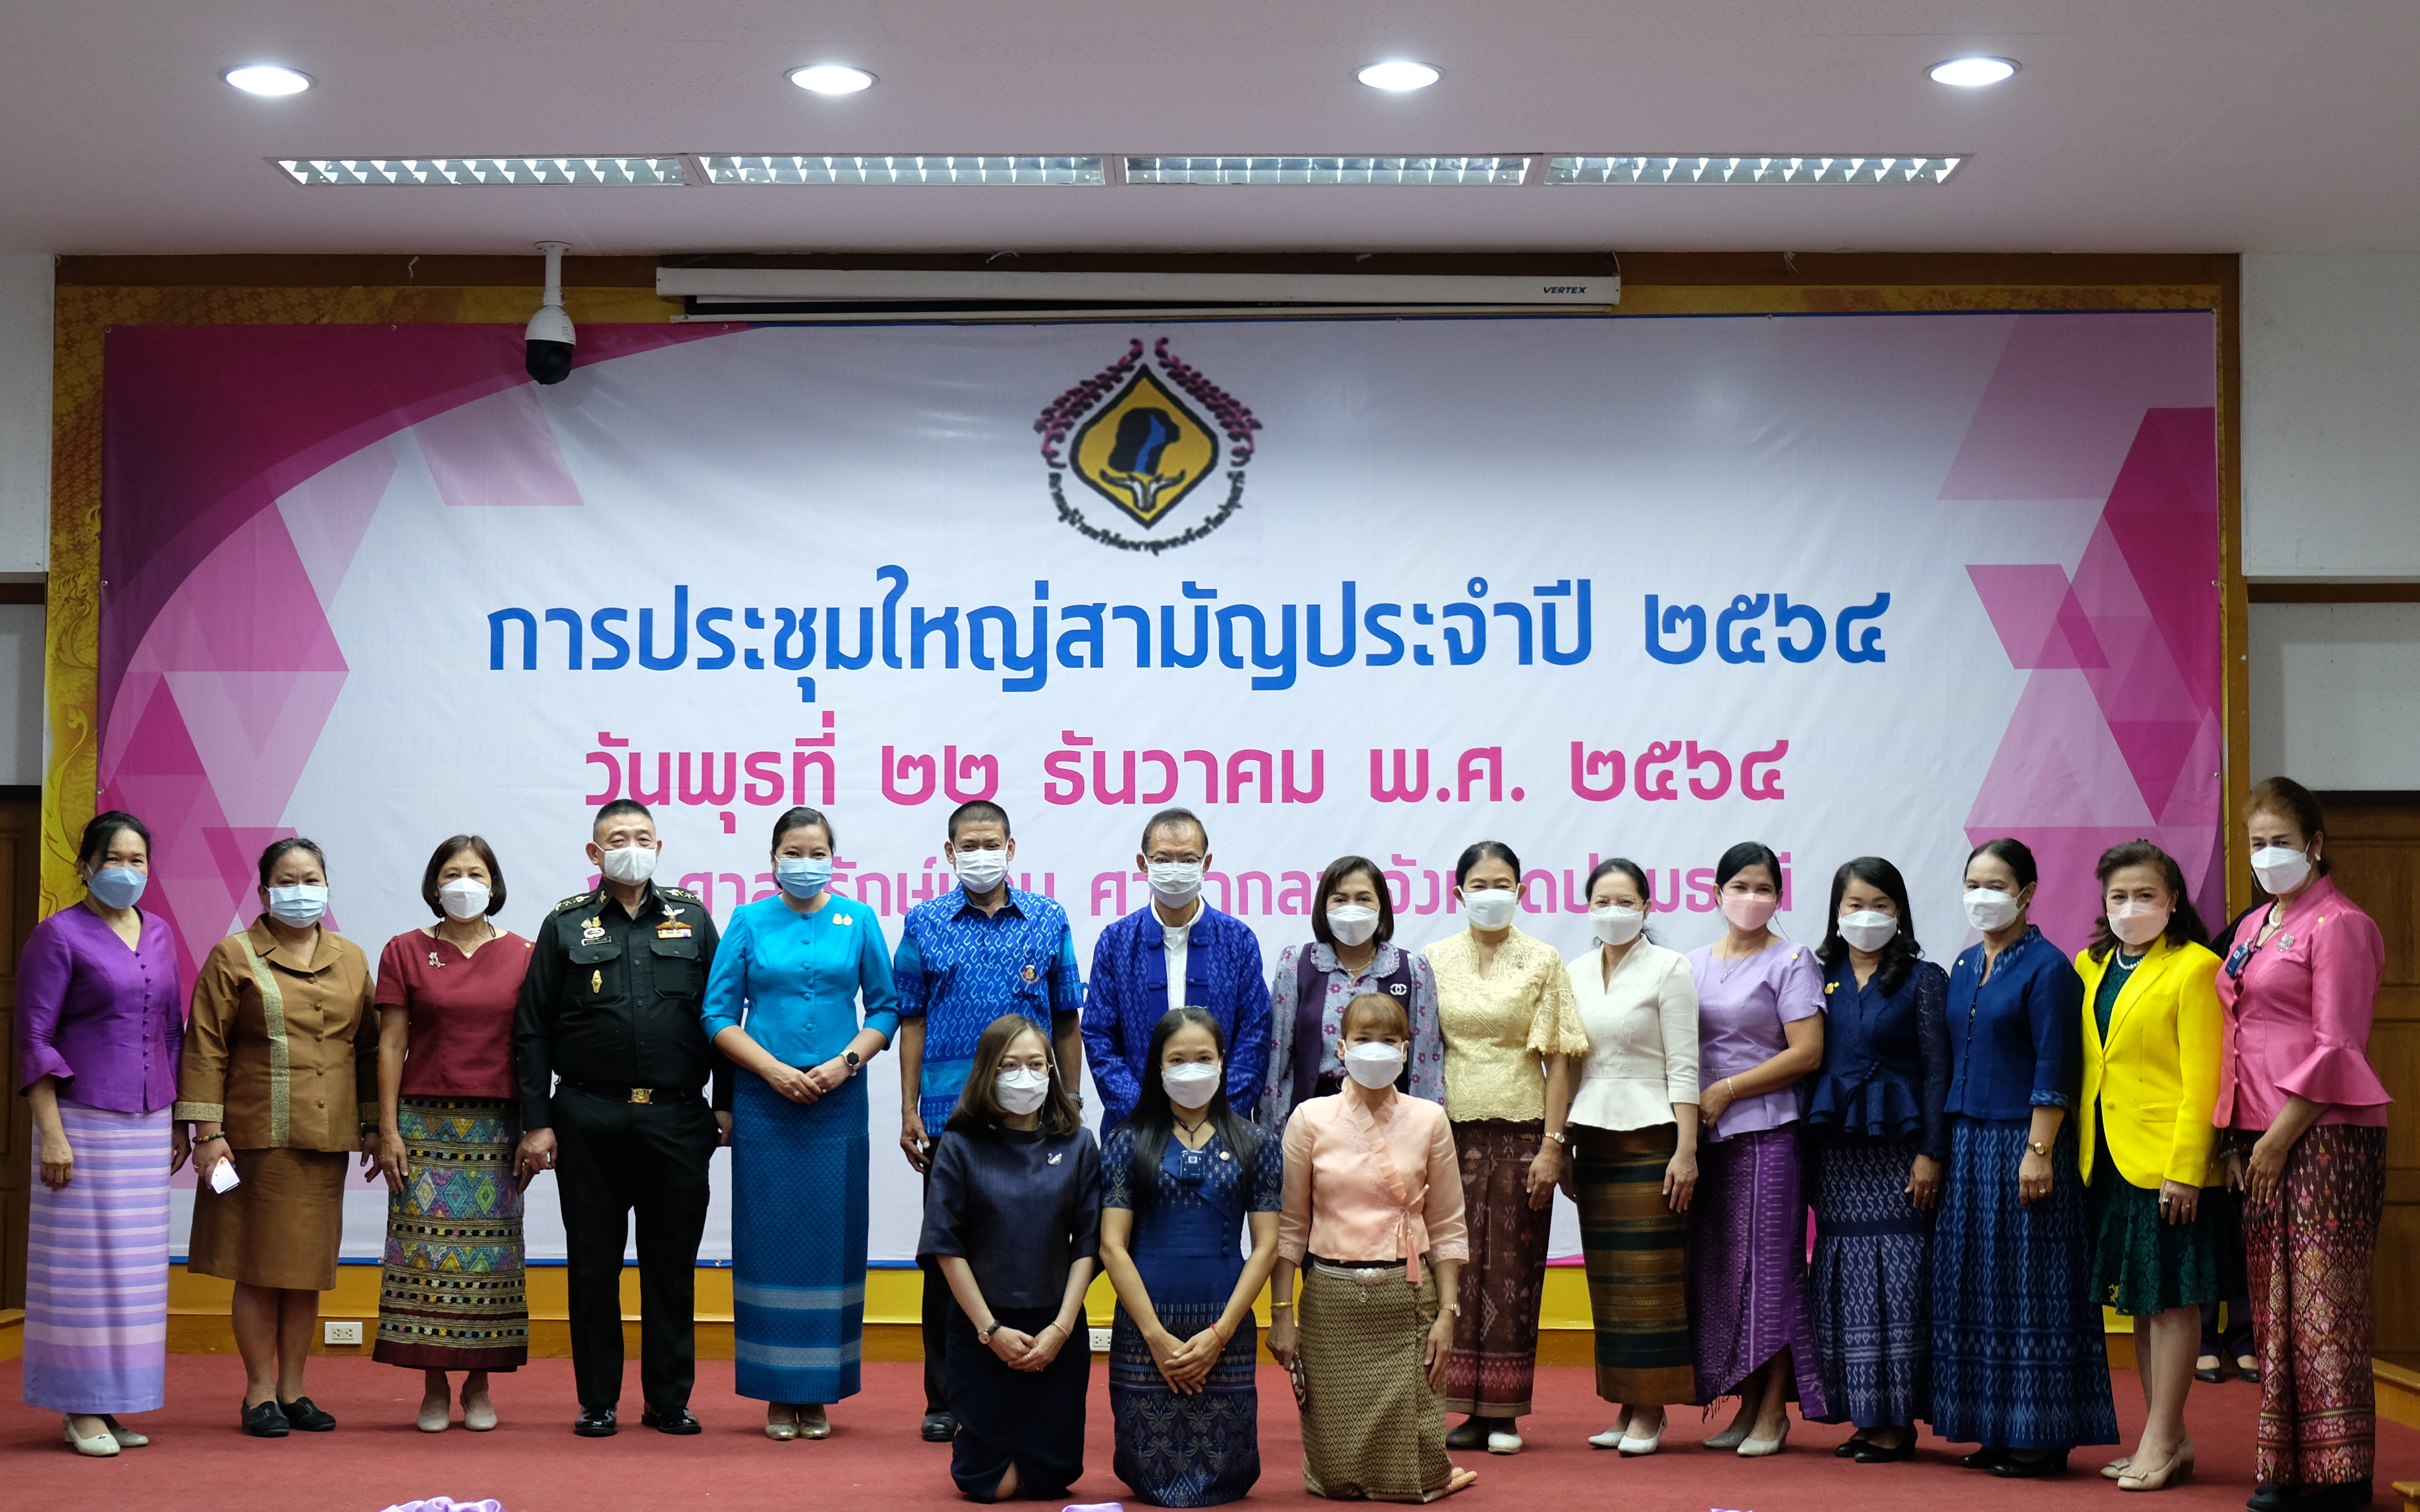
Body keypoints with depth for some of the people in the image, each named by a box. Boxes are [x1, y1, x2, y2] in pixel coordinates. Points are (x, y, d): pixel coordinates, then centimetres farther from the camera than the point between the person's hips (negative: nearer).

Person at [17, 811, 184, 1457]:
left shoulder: (159, 935, 12)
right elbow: (34, 1040, -8)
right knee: (82, 1260, -2)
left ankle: (113, 1403, 14)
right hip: (83, 1120, -6)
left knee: (136, 1264, 6)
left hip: (147, 1124, 6)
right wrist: (51, 1133, -14)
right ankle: (79, 1410, 6)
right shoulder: (59, 935, -5)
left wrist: (177, 1121, 14)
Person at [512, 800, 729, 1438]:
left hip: (677, 1119, 1)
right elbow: (532, 1030, 5)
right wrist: (536, 1121, -1)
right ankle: (597, 1400, 14)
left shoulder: (692, 919, 9)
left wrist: (726, 1104, 3)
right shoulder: (565, 924, 6)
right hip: (589, 1119, 0)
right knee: (593, 1263, 5)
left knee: (672, 1263, 5)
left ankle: (669, 1399, 14)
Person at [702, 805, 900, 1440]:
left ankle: (819, 1391, 9)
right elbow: (720, 1015, 3)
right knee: (771, 1239, 0)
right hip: (764, 1102, 0)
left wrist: (845, 1063, -8)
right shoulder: (749, 923, 4)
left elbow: (886, 1008, 7)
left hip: (838, 1102, 0)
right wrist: (774, 1070, -9)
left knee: (830, 1238, 0)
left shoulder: (858, 921, 6)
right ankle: (778, 1393, 8)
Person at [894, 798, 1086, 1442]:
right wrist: (909, 1112, 1)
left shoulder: (1048, 920, 6)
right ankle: (945, 1400, 13)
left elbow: (1067, 1021, 10)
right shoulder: (925, 923, 5)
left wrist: (1072, 1103, 7)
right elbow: (912, 1021, 6)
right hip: (950, 1115, 0)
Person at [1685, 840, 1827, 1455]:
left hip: (1767, 1129, -5)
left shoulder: (1791, 961, -1)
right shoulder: (1694, 964, 14)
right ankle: (1746, 1405, 13)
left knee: (1768, 1263, -4)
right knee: (1719, 1266, 5)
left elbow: (1808, 1052, -9)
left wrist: (1726, 1092, -11)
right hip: (1707, 1133, 5)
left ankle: (1774, 1411, 3)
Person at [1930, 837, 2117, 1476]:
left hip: (2023, 1141, -8)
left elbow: (2054, 1071, -13)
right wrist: (1942, 1148, 12)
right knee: (1974, 1284, 8)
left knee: (2029, 1282, -4)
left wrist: (2038, 1152, -18)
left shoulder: (2048, 967, -8)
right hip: (1968, 1142, 8)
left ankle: (2043, 1435, 2)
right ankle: (1994, 1428, 15)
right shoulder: (1965, 968, 14)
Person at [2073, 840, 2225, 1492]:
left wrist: (2185, 1169, -16)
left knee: (2171, 1297, -1)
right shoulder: (2090, 968, 12)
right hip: (2108, 1161, 7)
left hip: (2167, 1161, -7)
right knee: (2140, 1301, 12)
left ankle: (2162, 1442, 5)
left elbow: (2202, 1081, -13)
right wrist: (2076, 1149, 8)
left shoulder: (2194, 968, -9)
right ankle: (2167, 1439, 20)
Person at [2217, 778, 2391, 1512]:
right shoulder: (2254, 928, 17)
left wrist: (2279, 1139, -13)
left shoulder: (2340, 925, -8)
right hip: (2259, 1140, 8)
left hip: (2323, 1135, -8)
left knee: (2322, 1301, -6)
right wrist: (2239, 1137, 9)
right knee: (2274, 1303, 9)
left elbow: (2335, 1050, -13)